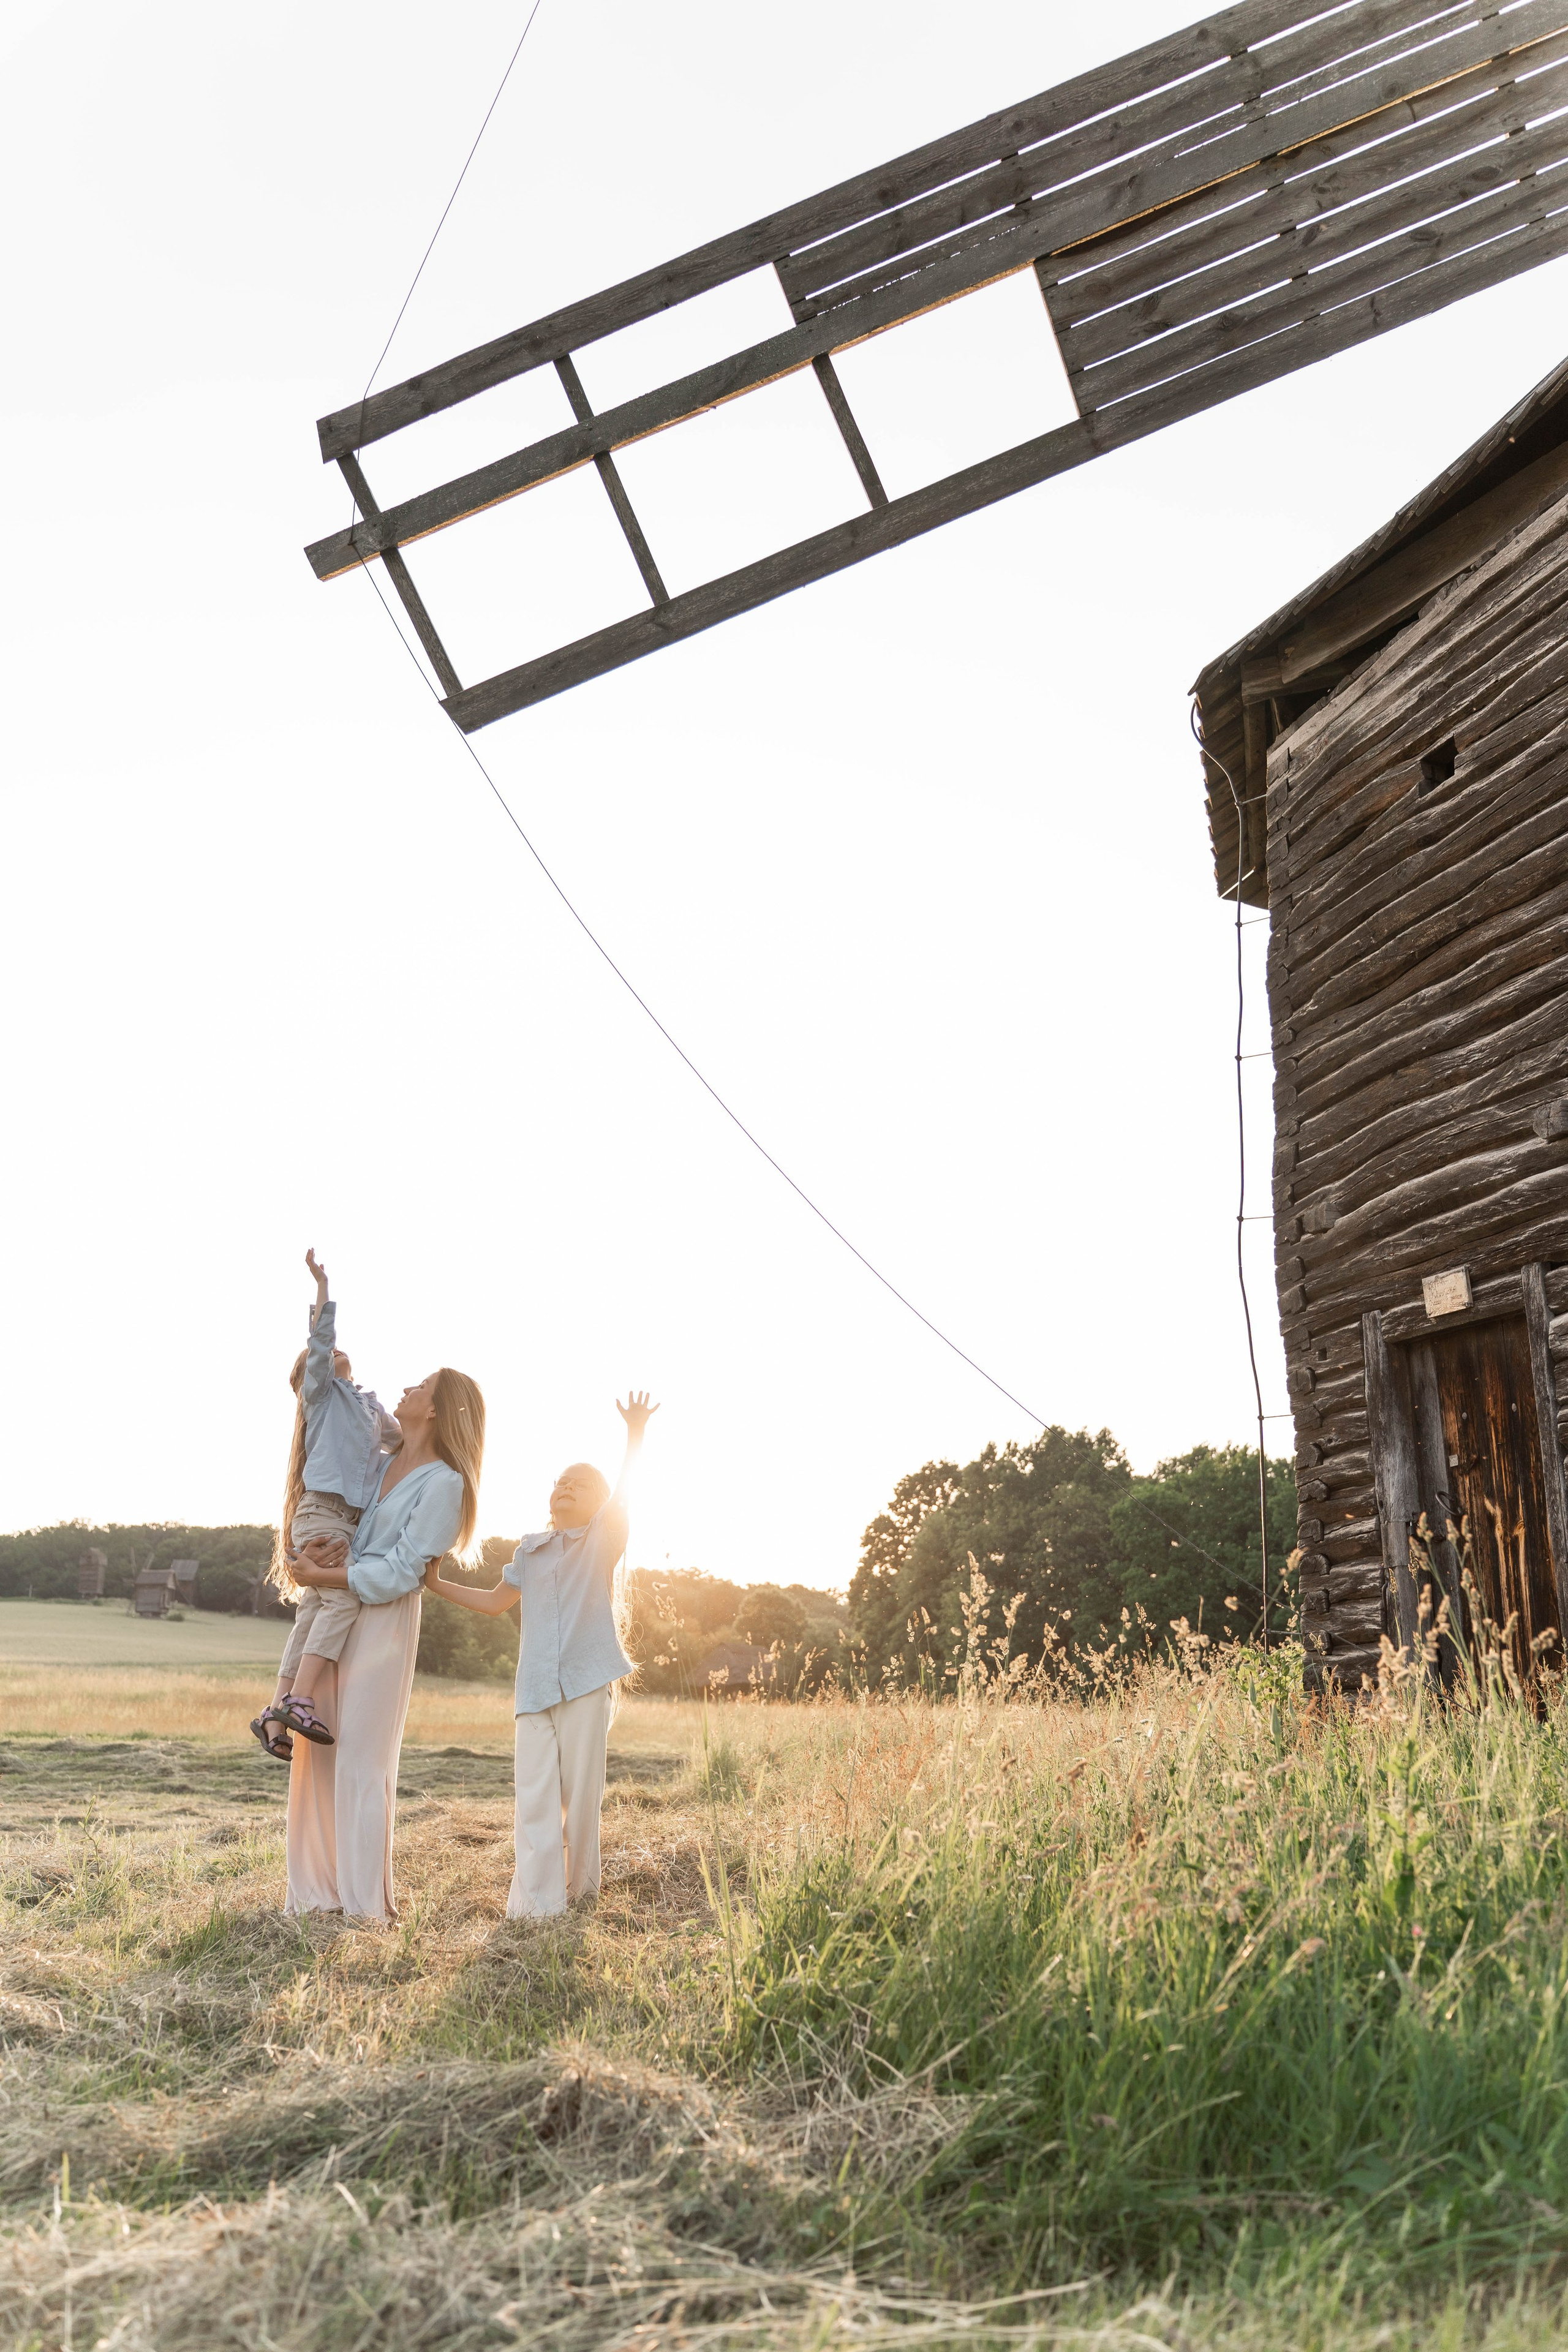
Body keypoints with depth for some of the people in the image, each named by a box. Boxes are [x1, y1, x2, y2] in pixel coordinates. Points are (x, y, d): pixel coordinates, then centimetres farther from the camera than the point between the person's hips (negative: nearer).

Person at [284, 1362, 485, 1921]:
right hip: (331, 1615, 7)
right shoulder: (379, 1465, 13)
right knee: (317, 1754, 7)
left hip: (383, 1622, -7)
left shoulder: (444, 1482, -8)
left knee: (361, 1763, -3)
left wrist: (321, 1576, -14)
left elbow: (400, 1572, -13)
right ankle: (316, 1891, 18)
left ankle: (366, 1905, 8)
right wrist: (310, 1550, -3)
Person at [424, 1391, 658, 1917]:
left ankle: (579, 1887, 19)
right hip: (534, 1687, 3)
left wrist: (635, 1435, -29)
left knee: (581, 1791, 2)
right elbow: (495, 1601, 27)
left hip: (586, 1683, -3)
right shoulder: (530, 1550, 19)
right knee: (534, 1794, -5)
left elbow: (621, 1498, -13)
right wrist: (437, 1585, 18)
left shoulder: (603, 1541, 5)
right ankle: (536, 1903, -5)